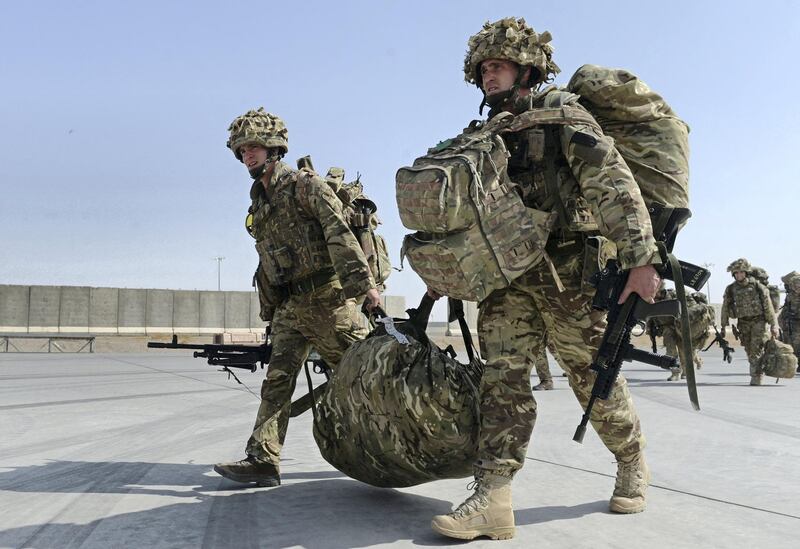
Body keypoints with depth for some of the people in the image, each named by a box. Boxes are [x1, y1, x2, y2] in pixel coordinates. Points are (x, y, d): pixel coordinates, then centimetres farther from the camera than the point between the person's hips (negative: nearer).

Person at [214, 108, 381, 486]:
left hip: (328, 298, -7)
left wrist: (363, 283, -29)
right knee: (277, 379, -3)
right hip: (290, 305, 7)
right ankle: (262, 461, -6)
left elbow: (340, 234, -19)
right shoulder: (259, 204, 18)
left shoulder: (306, 185, -6)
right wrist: (270, 313, 23)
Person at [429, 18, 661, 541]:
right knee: (503, 379, -5)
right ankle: (493, 499, -7)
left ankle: (633, 465, 29)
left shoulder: (563, 116, -2)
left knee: (596, 377, 5)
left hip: (568, 276, -5)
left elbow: (615, 184, -13)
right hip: (508, 279, 5)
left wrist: (640, 259, -22)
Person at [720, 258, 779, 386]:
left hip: (758, 321, -3)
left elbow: (768, 307, -4)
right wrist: (723, 327, 7)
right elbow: (725, 309, 6)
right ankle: (758, 372, 23)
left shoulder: (758, 287, -9)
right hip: (743, 323, 3)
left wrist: (774, 325, -5)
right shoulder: (730, 289, -2)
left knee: (756, 348, -12)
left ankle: (756, 376, -11)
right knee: (749, 350, 8)